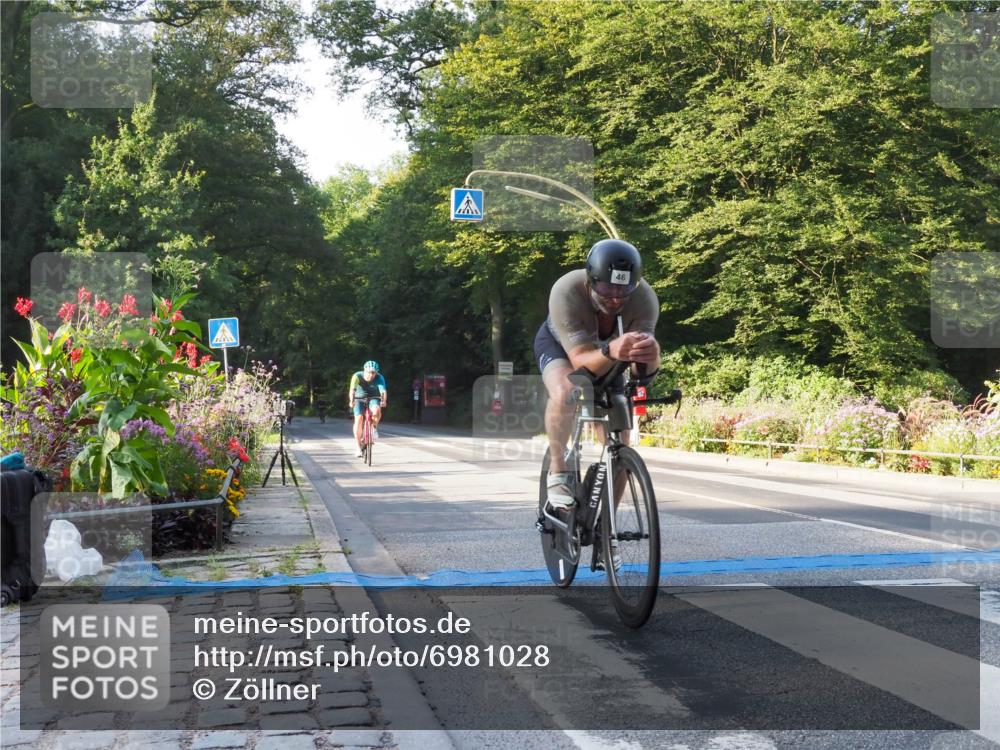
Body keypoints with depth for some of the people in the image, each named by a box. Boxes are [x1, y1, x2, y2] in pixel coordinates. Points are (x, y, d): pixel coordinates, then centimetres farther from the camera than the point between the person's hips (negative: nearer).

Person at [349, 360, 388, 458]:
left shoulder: (379, 378, -23)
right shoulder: (357, 376, -25)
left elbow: (383, 390, -37)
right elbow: (352, 390, -37)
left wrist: (384, 401, -56)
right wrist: (352, 401, -56)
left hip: (373, 399, 0)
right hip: (359, 399, 0)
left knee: (376, 410, -34)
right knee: (358, 419, -22)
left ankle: (374, 427, -3)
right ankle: (359, 448, -13)